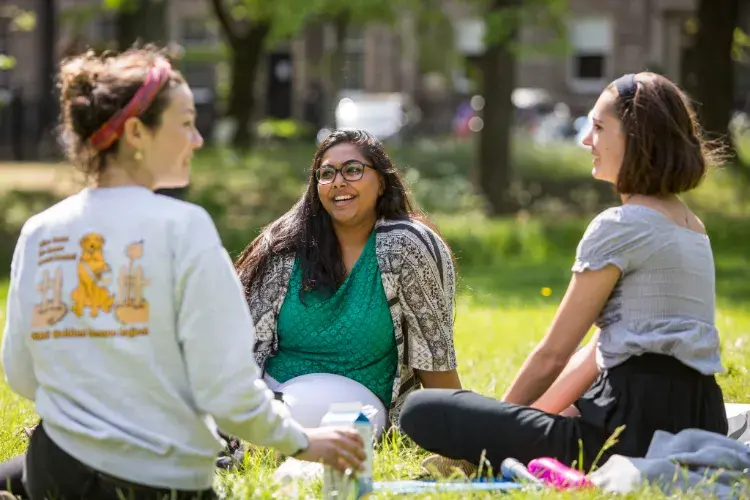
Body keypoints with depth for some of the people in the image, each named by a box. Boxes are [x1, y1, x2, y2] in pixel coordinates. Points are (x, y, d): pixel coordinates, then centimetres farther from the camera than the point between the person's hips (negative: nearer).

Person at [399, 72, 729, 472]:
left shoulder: (619, 227, -9)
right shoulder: (692, 226, 20)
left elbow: (552, 355, -5)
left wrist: (489, 434, 8)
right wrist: (535, 412, 20)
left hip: (637, 425, -10)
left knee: (423, 412, -12)